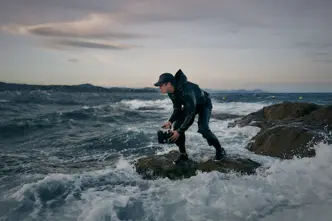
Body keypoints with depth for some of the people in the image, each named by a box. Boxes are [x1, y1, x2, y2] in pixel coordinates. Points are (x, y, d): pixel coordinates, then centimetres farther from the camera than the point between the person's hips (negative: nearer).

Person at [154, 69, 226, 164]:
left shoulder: (186, 89, -41)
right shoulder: (171, 92, -16)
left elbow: (190, 113, -37)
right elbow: (177, 108, -4)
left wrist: (179, 131, -35)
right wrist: (170, 121, -23)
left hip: (204, 104, -7)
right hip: (190, 105, 7)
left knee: (203, 128, -27)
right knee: (176, 126, -10)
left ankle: (220, 150, -4)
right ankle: (183, 154, 4)